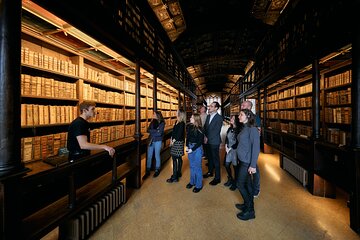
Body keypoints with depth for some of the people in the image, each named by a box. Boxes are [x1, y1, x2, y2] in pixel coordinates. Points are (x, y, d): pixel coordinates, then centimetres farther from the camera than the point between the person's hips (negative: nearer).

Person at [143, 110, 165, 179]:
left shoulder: (162, 123, -9)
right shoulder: (152, 122, 7)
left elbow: (159, 133, -17)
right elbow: (148, 130, 0)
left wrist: (151, 131, -6)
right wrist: (155, 131, -13)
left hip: (158, 141, -4)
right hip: (151, 141, 5)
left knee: (157, 156, 9)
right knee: (149, 156, 8)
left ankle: (157, 170, 28)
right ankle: (148, 171, 21)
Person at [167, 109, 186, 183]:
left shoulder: (182, 124, -14)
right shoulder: (176, 122, 12)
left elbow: (179, 134, -18)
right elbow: (173, 131, 14)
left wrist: (173, 141, -10)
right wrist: (171, 139, 5)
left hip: (178, 142, -8)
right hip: (174, 142, 8)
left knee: (175, 159, -5)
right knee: (178, 158, 16)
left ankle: (175, 177, 3)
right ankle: (178, 173, 30)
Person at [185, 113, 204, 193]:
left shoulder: (199, 129, -15)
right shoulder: (189, 127, 1)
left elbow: (200, 142, -14)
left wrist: (192, 149, -15)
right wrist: (187, 146, 1)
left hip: (197, 149, -6)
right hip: (190, 147, 6)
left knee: (197, 167, 5)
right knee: (192, 166, 19)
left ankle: (199, 185, 23)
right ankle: (192, 182, 37)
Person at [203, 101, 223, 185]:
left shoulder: (219, 118, -14)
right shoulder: (208, 116, 8)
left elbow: (216, 131, -18)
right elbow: (205, 127, 11)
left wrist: (208, 138, -15)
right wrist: (205, 136, -4)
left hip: (214, 141, -7)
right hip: (208, 141, 7)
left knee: (215, 159, 4)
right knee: (209, 157, 20)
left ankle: (217, 178, 18)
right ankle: (210, 172, 39)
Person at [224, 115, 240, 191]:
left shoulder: (239, 130, -14)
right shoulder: (230, 128, 6)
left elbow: (238, 142, -14)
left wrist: (230, 148, -13)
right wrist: (226, 146, -2)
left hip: (235, 150, -6)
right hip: (229, 150, 7)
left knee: (235, 166, 7)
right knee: (227, 165, 13)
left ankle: (235, 182, 29)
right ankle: (230, 179, 38)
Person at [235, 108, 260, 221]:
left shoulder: (252, 129, -17)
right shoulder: (244, 128, 7)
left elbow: (256, 148, -19)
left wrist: (253, 165, -19)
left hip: (247, 162, -8)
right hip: (242, 160, 8)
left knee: (240, 184, 2)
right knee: (247, 183, 19)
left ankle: (250, 211, 19)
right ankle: (247, 204, 35)